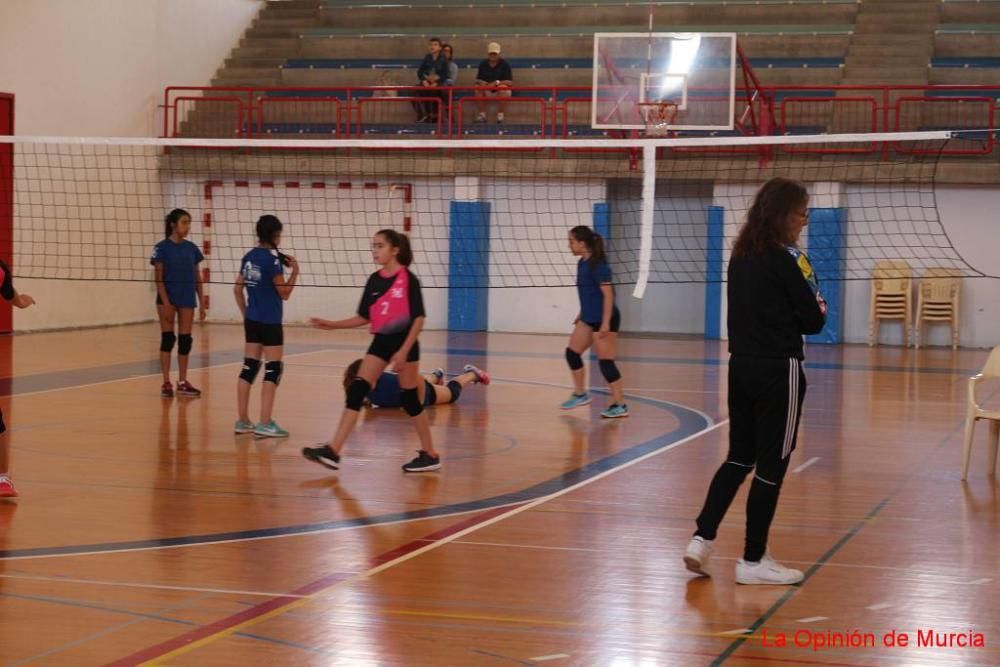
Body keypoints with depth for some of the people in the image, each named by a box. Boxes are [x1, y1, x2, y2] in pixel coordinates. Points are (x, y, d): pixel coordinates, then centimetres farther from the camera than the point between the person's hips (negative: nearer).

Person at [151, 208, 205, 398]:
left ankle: (183, 382, 13)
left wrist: (202, 302, 7)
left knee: (185, 340, 5)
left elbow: (197, 278, 12)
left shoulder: (191, 248, 8)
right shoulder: (162, 248, -6)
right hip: (168, 298, -4)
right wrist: (166, 303, -15)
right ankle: (166, 383, 3)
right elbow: (159, 278, -8)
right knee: (168, 338, -1)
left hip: (187, 299, 4)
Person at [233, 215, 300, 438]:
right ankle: (265, 423, -6)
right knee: (273, 369, -2)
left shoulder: (249, 257, 7)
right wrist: (295, 271, -2)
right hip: (269, 322, -7)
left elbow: (238, 289, 12)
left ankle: (243, 421, 12)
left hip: (252, 320, 7)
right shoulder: (272, 258, -14)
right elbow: (284, 293, -11)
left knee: (249, 367, 9)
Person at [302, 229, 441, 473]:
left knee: (409, 399, 1)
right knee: (356, 391, -5)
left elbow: (419, 318, -13)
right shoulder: (374, 280, 7)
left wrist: (404, 350, -20)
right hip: (380, 342, 6)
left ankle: (430, 454, 17)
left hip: (404, 342, -6)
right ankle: (333, 452, -10)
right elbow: (364, 317, 13)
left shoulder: (408, 279, -11)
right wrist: (332, 324, 4)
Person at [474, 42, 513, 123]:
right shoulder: (483, 65, 4)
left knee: (502, 87, -36)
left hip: (502, 91, -3)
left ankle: (500, 114, -22)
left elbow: (510, 82, -14)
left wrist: (497, 82, -27)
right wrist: (481, 82, -18)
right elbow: (478, 79, 7)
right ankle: (481, 113, -19)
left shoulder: (504, 64, -8)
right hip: (487, 91, 3)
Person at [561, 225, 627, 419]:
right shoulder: (582, 263, 8)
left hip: (603, 320, -9)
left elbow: (608, 294, -20)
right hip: (588, 319, 9)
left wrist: (605, 323, -24)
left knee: (605, 362, -6)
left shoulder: (598, 265, -19)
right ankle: (580, 394, 24)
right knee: (572, 353, 10)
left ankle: (620, 405, 0)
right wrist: (581, 315, 24)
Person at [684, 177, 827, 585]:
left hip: (741, 366, 8)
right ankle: (753, 560, 9)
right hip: (777, 371, -7)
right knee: (772, 465, 3)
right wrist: (817, 304, 9)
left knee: (739, 457, 17)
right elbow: (812, 321, -10)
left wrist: (802, 302, 7)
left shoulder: (741, 256, 8)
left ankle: (702, 540, 9)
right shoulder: (783, 261, -15)